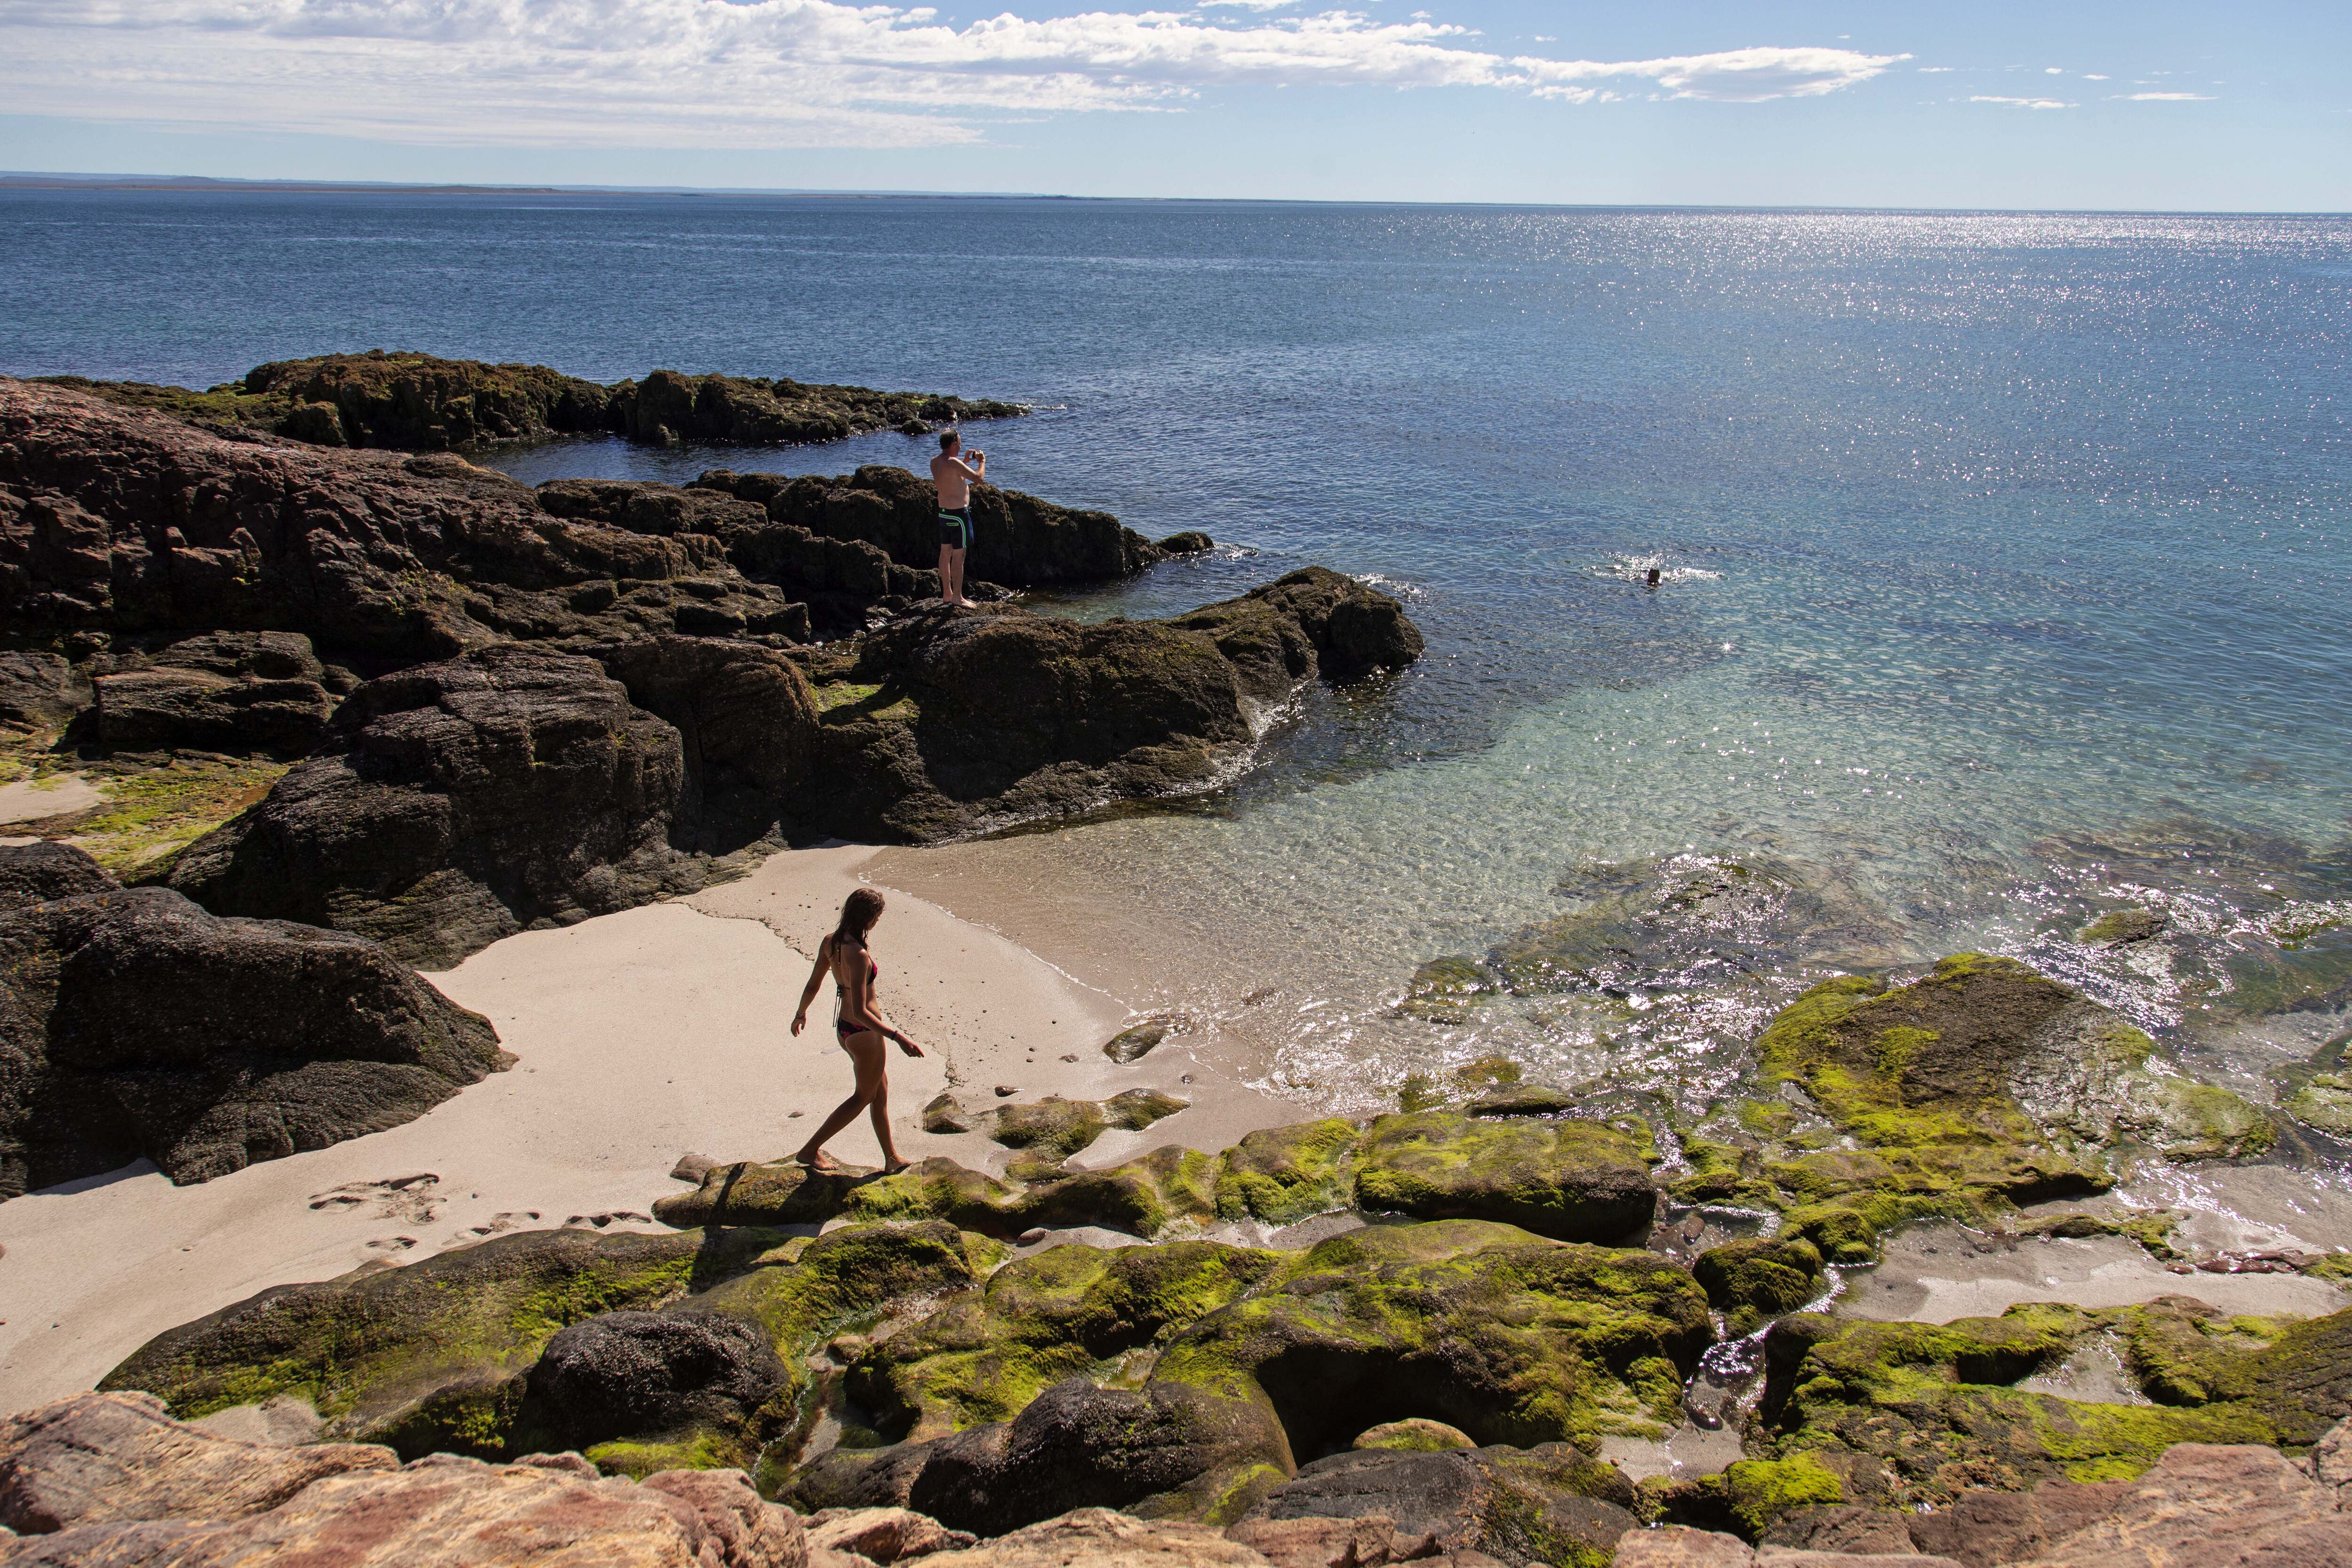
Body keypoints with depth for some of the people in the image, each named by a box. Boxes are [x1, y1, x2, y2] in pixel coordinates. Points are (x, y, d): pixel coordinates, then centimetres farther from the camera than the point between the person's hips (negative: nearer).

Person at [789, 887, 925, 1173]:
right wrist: (899, 1038, -29)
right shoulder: (858, 955, -29)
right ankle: (810, 1150, 21)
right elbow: (860, 1012, -30)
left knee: (880, 1091, 23)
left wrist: (801, 1014, 26)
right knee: (864, 1096, 15)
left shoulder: (830, 942, -5)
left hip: (845, 1029, 8)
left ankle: (891, 1159, 35)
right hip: (865, 1033, -8)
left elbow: (812, 986, 8)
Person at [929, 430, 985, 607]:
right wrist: (982, 461, 0)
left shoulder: (934, 462, 6)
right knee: (958, 556, -4)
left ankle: (947, 593, 22)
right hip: (959, 514, -9)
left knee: (945, 553, 14)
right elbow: (979, 477, -18)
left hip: (943, 513, 9)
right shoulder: (953, 463, -20)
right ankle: (957, 597, -1)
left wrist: (967, 460, 25)